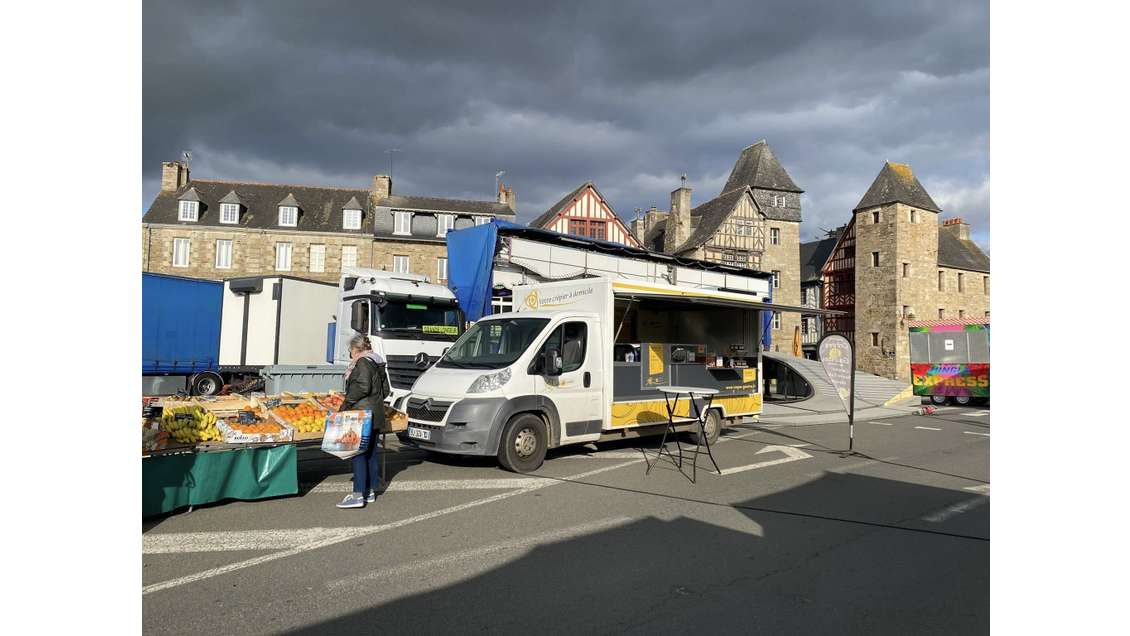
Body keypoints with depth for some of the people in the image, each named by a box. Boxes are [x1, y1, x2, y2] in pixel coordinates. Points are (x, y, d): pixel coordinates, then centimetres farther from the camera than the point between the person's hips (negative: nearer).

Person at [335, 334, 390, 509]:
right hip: (375, 415, 10)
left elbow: (362, 387, -22)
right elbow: (386, 389, 21)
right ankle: (370, 491, 19)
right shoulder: (378, 363, 17)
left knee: (358, 452, -8)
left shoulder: (363, 363, -11)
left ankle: (358, 495, -10)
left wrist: (346, 404, -15)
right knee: (371, 452, 13)